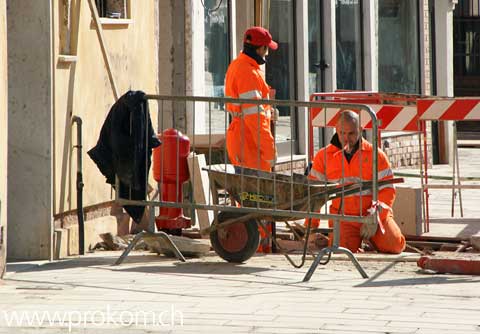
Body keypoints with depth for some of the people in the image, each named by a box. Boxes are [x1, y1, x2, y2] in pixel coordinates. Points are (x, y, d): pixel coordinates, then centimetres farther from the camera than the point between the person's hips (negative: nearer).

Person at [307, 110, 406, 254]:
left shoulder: (376, 155, 2)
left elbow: (387, 190, 0)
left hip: (374, 215, 0)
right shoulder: (323, 156, 6)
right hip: (343, 218, 0)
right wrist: (312, 228, 1)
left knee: (395, 245, -21)